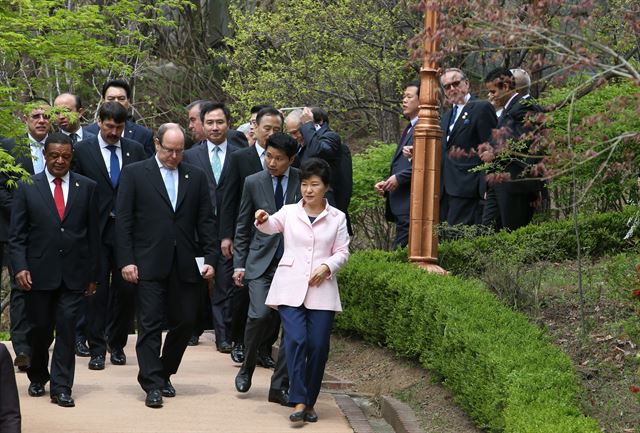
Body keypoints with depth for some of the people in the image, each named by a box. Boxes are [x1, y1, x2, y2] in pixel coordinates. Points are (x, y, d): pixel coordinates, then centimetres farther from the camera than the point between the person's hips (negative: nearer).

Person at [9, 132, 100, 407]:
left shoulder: (87, 187, 6)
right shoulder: (27, 187, 3)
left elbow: (93, 233, 8)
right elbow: (16, 234, 2)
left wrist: (93, 273, 6)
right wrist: (20, 267, -10)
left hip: (73, 273, 0)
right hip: (39, 273, 0)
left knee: (67, 328, -3)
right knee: (40, 329, 8)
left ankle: (61, 388, 3)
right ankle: (37, 377, 30)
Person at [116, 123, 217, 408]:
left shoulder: (196, 177, 11)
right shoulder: (134, 173, 2)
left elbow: (206, 221, 10)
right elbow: (123, 221, -2)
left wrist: (209, 258, 1)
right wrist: (126, 261, -8)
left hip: (185, 266, 3)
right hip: (149, 265, -3)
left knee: (185, 322, 7)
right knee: (150, 325, -3)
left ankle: (164, 373, 25)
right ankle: (152, 385, 1)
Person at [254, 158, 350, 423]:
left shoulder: (337, 218, 9)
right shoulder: (289, 212, 7)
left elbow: (342, 252, 8)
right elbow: (270, 227, -11)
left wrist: (327, 266, -11)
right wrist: (263, 220, -34)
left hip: (321, 289, 1)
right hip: (290, 288, -1)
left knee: (318, 346, -2)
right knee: (296, 341, -14)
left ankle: (310, 402, 12)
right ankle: (299, 402, -13)